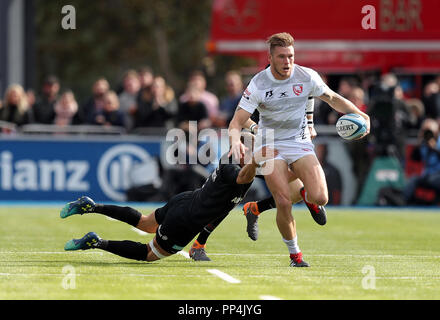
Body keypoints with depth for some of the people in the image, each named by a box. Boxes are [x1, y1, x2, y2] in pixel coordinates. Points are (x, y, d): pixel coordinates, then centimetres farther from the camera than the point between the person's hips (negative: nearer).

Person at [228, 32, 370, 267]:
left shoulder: (306, 77, -6)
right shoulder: (258, 84, -12)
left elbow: (333, 99, 10)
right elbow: (237, 122, -13)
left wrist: (359, 114, -3)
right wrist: (235, 140, -34)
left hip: (300, 143, 2)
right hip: (270, 145, -2)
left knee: (320, 198, -19)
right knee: (284, 204, -19)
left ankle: (307, 194, 20)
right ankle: (294, 253, 4)